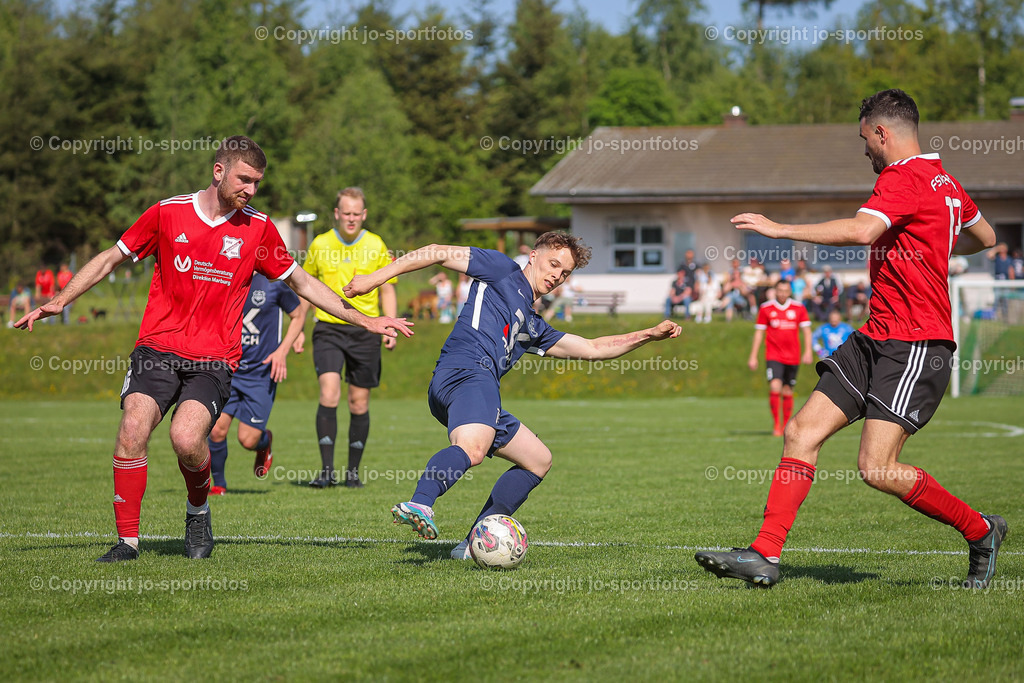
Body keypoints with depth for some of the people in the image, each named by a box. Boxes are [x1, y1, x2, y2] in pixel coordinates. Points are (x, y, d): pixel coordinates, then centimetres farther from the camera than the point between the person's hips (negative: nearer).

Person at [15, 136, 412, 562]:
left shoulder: (258, 228, 4)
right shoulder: (168, 213, 2)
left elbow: (300, 283, 15)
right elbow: (111, 259, 12)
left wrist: (365, 321, 13)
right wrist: (60, 301, 3)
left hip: (215, 359, -1)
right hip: (158, 349, 1)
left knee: (186, 439, -24)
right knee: (132, 431, -19)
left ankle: (198, 510, 8)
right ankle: (127, 540, -5)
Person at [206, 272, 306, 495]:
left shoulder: (273, 282, -8)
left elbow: (298, 316, 6)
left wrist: (282, 351, -6)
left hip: (262, 373, -2)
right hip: (227, 368, 2)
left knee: (248, 440, -4)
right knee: (216, 430, -11)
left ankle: (265, 441, 34)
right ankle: (218, 484, 13)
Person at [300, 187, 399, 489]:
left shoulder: (376, 246, 2)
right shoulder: (320, 245, 2)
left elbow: (387, 289, 10)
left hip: (365, 330, 1)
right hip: (328, 328, -1)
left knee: (359, 404, 4)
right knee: (329, 394, -17)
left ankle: (353, 472, 16)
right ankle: (327, 471, -13)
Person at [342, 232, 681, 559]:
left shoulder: (534, 328, 35)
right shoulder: (503, 270, 15)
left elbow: (593, 348, 38)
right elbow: (439, 254, 10)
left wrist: (650, 334, 31)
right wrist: (375, 278, 2)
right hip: (466, 371, -9)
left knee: (538, 460, 16)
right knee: (473, 448, -36)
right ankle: (419, 505, -61)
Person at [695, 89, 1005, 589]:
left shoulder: (904, 178, -14)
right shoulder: (943, 181, 16)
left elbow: (861, 230, -32)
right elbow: (985, 237, 31)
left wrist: (781, 230, -27)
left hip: (916, 346, -10)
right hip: (875, 340, 10)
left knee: (877, 469, -15)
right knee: (802, 431, 0)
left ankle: (980, 531, 6)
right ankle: (765, 556, -3)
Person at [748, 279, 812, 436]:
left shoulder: (799, 308, 4)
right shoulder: (765, 308, 2)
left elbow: (806, 330, 6)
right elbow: (759, 333, 6)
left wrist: (807, 351, -8)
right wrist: (753, 357, 4)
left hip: (793, 357, 2)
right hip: (773, 356, -2)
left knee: (787, 392, 6)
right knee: (775, 387, -19)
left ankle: (786, 426, 18)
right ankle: (777, 424, -11)